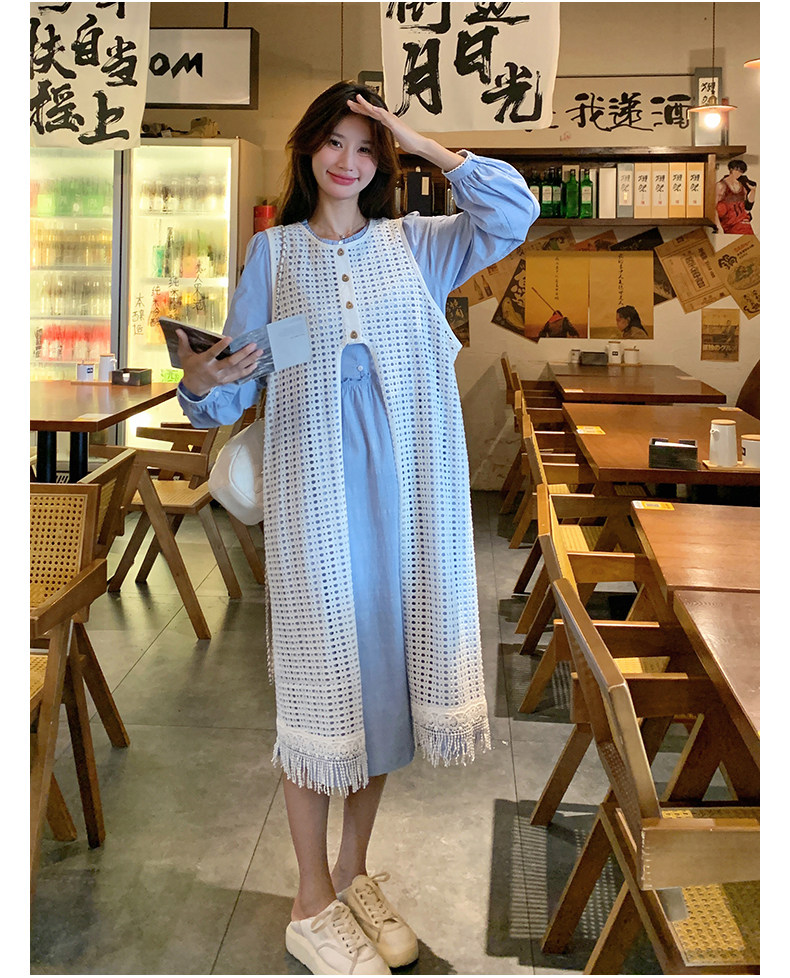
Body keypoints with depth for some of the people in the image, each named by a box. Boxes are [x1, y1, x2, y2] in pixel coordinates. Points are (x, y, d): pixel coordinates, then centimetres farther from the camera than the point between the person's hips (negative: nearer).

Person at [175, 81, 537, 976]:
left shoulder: (413, 242, 13)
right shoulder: (274, 250, 7)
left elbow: (515, 212, 1)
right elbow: (241, 379, 1)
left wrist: (423, 143, 2)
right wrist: (200, 381, -21)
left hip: (407, 485, 3)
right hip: (315, 485, -2)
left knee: (389, 661, 8)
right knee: (322, 675, 0)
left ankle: (353, 872, 27)